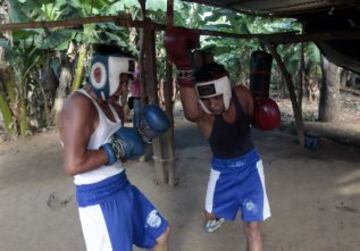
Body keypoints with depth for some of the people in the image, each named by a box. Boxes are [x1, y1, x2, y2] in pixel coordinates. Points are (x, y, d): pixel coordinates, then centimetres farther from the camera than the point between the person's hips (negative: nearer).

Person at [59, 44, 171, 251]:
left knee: (161, 232, 23)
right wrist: (117, 149, -20)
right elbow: (73, 165, -30)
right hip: (98, 198, -9)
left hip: (123, 188, 9)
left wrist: (143, 135, 0)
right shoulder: (80, 104, -21)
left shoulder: (114, 107, 7)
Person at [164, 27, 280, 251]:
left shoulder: (242, 95, -21)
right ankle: (219, 216, 63)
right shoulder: (203, 112, -31)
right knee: (210, 214, 22)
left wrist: (264, 116, -23)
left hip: (249, 165, 0)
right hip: (222, 168, 0)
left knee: (252, 226, -6)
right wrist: (185, 71, -75)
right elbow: (191, 113, -60)